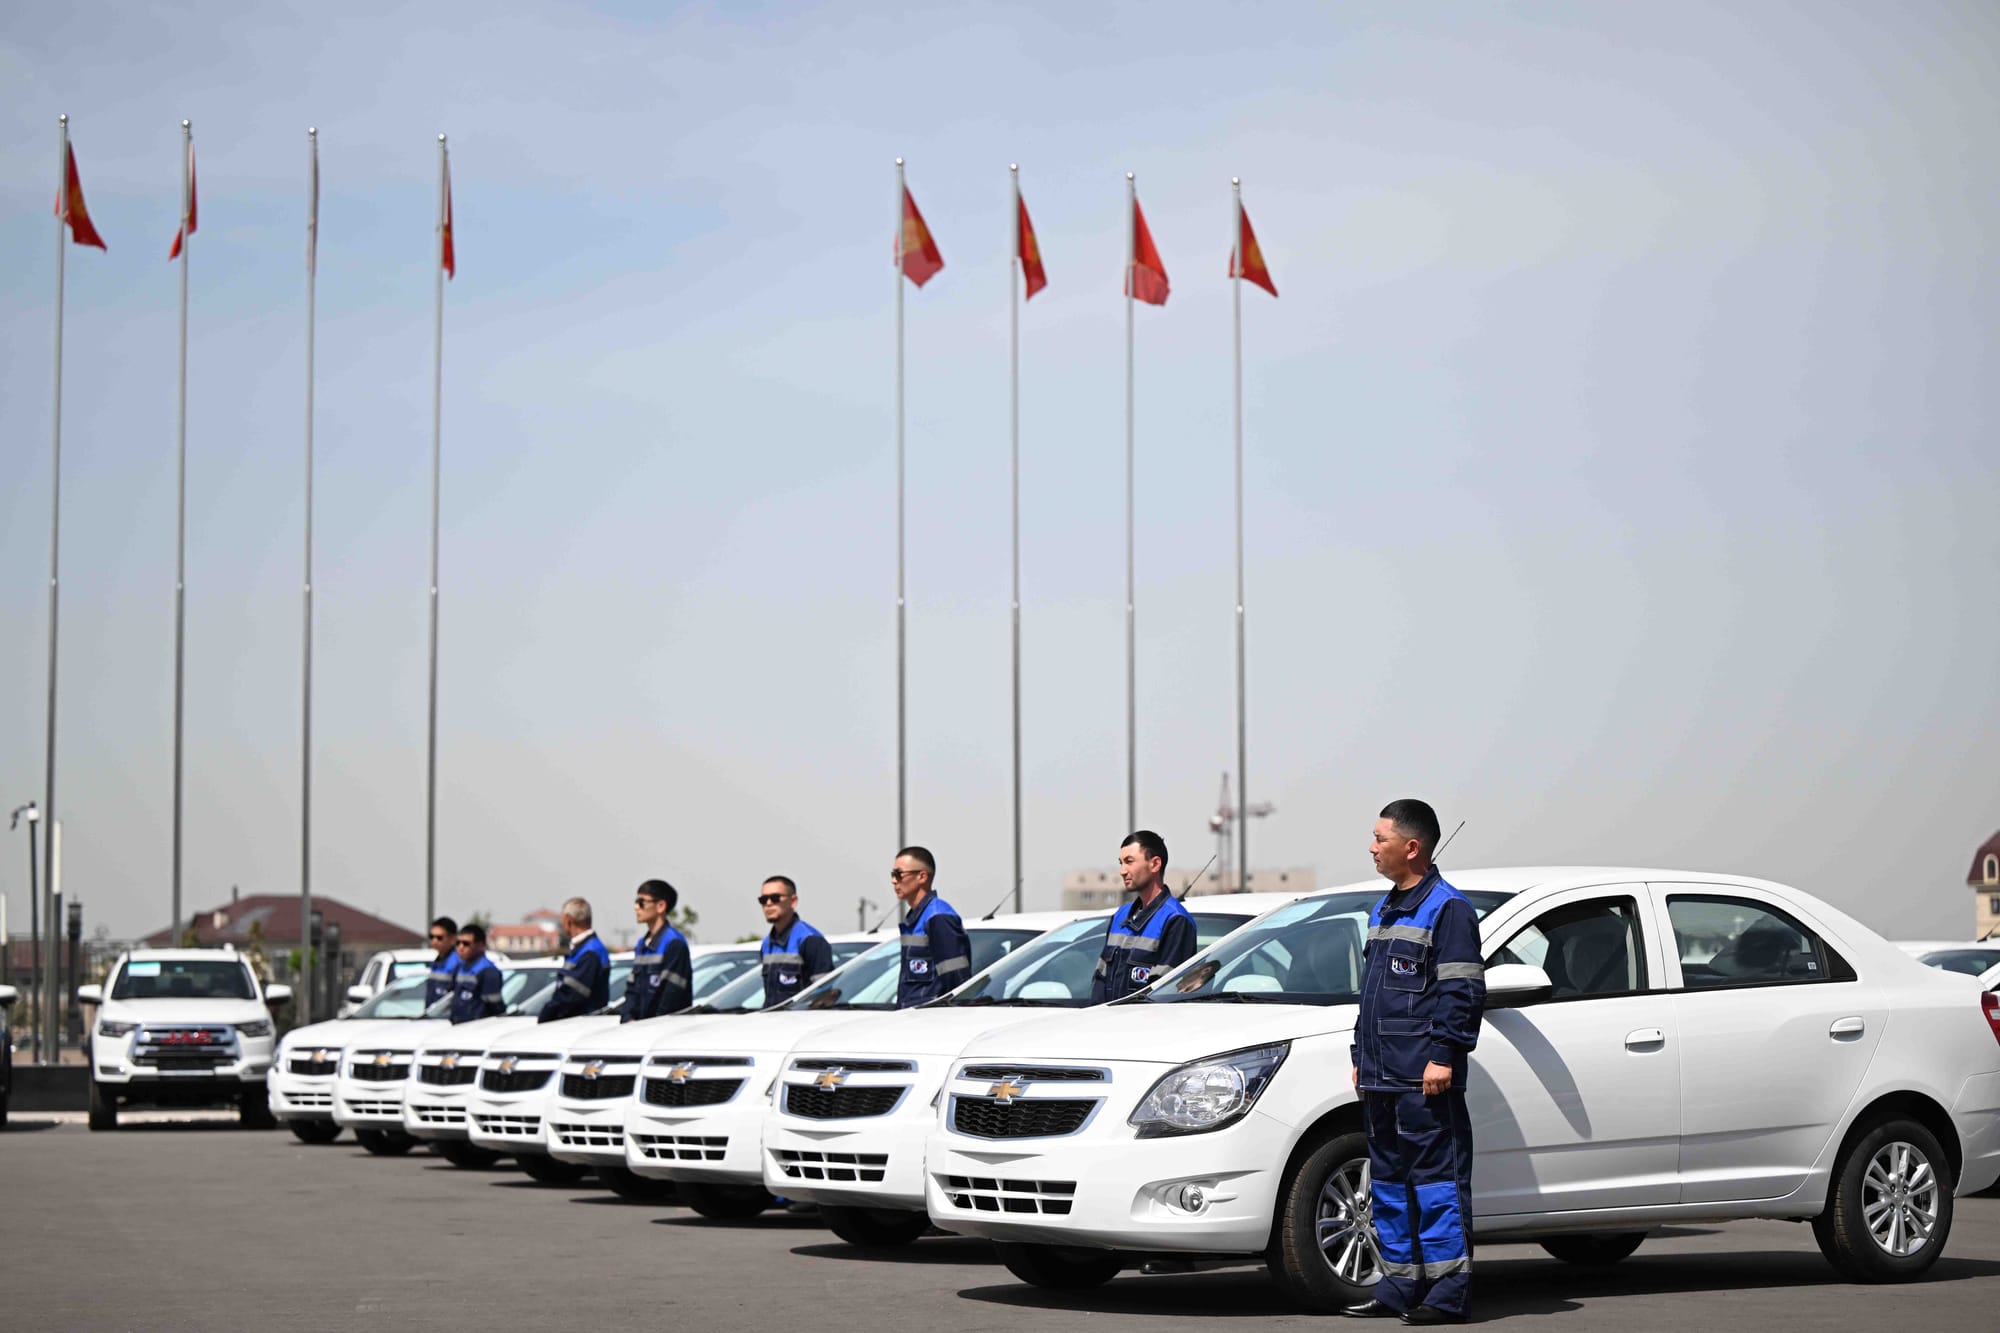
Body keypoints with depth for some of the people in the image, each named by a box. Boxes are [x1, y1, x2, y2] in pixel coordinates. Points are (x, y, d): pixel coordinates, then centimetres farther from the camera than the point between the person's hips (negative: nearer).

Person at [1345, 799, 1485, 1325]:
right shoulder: (1383, 911, 19)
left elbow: (1463, 991, -14)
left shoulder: (1447, 908, -8)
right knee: (1389, 1181, 12)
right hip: (1381, 1078, 9)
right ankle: (1399, 1283, 18)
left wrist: (1443, 1055, -19)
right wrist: (1361, 1056, 22)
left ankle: (1448, 1291, -4)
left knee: (1437, 1181, -6)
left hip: (1425, 1079, -9)